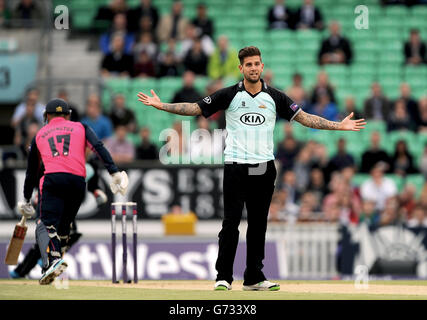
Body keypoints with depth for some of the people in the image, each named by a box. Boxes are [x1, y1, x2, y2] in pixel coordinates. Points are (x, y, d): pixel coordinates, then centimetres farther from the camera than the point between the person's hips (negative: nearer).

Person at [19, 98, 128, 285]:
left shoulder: (40, 135, 25)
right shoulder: (80, 128, 23)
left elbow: (31, 172, 29)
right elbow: (98, 147, 3)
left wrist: (27, 201, 39)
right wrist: (114, 172, -5)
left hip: (53, 180, -2)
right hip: (78, 182, 2)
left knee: (46, 223, -12)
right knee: (63, 225, 19)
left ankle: (52, 260, -37)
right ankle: (56, 260, 18)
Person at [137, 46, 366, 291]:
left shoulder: (275, 97, 8)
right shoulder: (229, 95, 3)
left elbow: (304, 117, 9)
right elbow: (195, 108, 2)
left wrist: (339, 126, 3)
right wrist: (161, 105, -7)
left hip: (264, 169, 2)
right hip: (236, 167, -2)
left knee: (259, 224, 6)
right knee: (231, 222, -8)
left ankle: (254, 277, 14)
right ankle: (224, 277, -2)